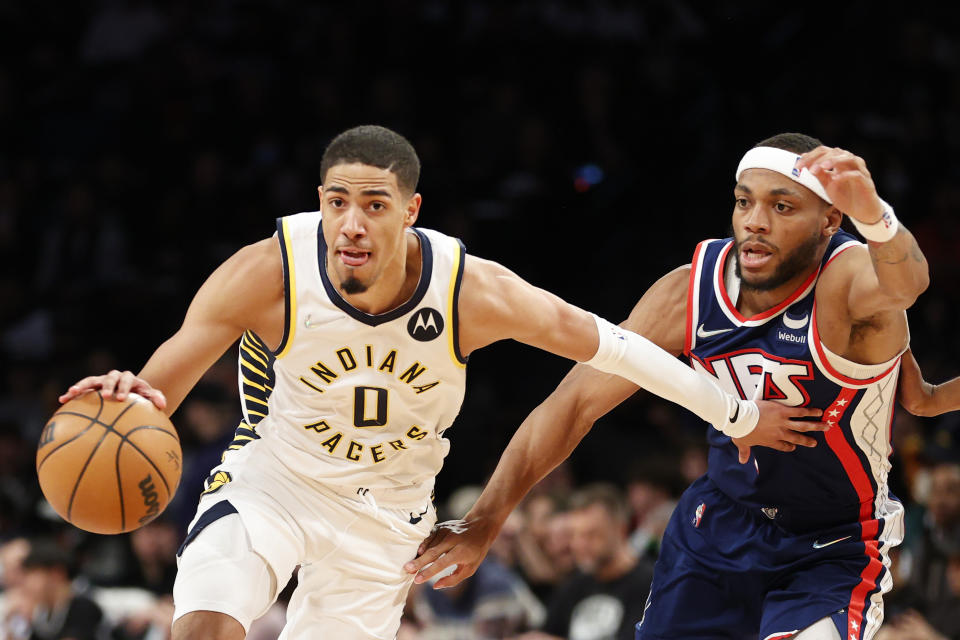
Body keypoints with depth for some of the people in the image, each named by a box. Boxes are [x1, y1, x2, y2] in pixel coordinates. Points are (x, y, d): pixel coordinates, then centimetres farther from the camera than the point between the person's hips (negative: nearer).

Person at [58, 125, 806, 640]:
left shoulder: (470, 290, -24)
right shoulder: (268, 274, -27)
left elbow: (602, 342, -9)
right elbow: (157, 389, -23)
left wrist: (738, 415, -1)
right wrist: (124, 399, -49)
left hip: (384, 511, 2)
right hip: (270, 478, -2)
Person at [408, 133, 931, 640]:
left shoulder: (849, 281, -27)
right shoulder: (691, 292, -14)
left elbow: (906, 281, -53)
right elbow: (578, 400, -9)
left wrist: (873, 216, -77)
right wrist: (483, 521, -14)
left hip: (833, 549, -5)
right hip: (720, 522, 5)